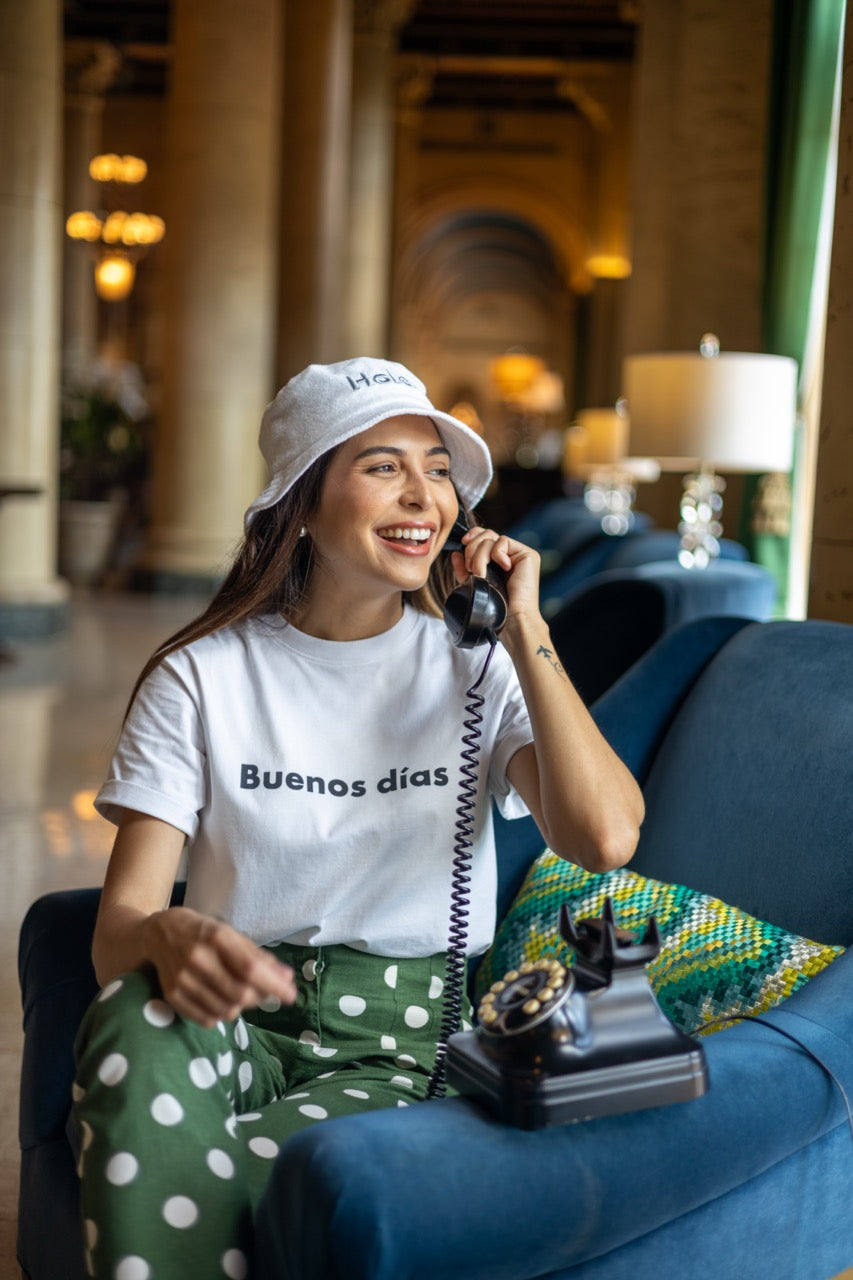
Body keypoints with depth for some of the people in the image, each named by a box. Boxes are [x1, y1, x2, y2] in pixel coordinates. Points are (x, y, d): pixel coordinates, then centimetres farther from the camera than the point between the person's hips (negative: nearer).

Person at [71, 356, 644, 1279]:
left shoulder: (479, 669, 4)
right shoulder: (201, 676, 1)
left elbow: (605, 838, -15)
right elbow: (115, 928, -7)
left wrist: (525, 629, -11)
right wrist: (168, 940, -32)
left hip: (401, 1041, -1)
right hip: (238, 1019, 1)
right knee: (136, 1019, -33)